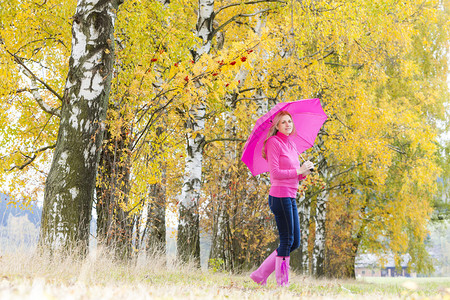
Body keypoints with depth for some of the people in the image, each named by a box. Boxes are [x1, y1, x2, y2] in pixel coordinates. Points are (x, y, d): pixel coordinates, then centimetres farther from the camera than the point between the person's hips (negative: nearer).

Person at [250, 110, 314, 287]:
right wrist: (298, 171, -13)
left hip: (291, 197, 9)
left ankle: (261, 274, 13)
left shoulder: (291, 145, 18)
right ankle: (282, 282, 4)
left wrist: (304, 172, 1)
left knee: (295, 242, 9)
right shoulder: (274, 143, -7)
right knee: (287, 240, -5)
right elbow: (275, 172, -16)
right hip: (280, 195, -9)